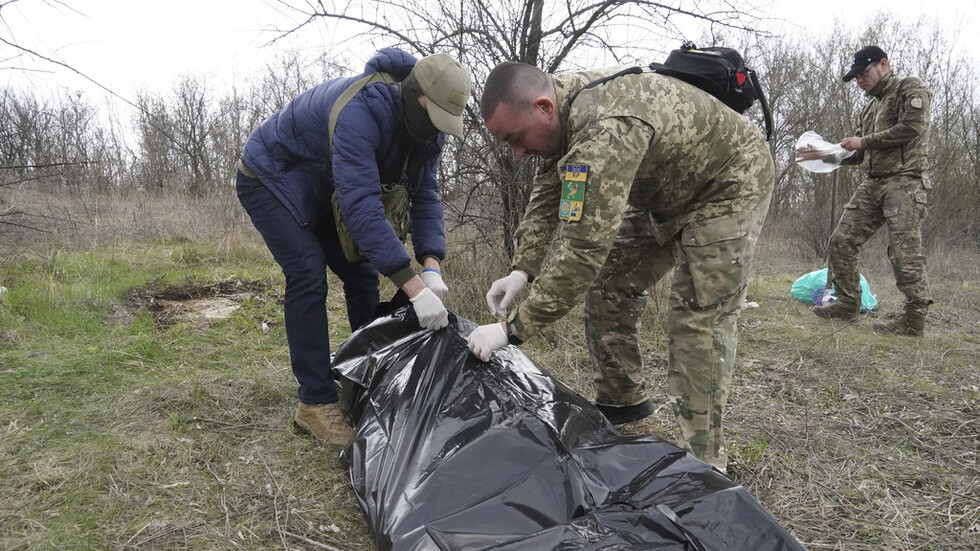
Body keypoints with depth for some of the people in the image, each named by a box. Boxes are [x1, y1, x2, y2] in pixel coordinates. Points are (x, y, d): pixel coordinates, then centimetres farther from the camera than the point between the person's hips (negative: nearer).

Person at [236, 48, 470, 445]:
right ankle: (315, 404, -14)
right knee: (308, 274, -21)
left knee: (362, 273, 1)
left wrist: (431, 266, -27)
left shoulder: (425, 128, -13)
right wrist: (412, 286, -50)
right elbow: (361, 204, -47)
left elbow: (425, 196, -11)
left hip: (320, 193, 8)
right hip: (269, 180, -8)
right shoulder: (359, 112, -40)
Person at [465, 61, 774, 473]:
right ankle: (621, 401, 22)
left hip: (729, 184, -9)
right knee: (610, 284, 6)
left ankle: (702, 459, -4)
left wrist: (513, 329, -38)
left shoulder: (607, 129, -41)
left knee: (699, 319, -15)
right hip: (665, 192, 9)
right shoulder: (564, 109, -10)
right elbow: (547, 198, -1)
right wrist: (523, 269, -14)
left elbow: (584, 247, -43)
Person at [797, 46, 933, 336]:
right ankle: (847, 304, 12)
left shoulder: (910, 88, 1)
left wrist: (864, 141, -11)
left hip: (904, 180, -8)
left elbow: (912, 126, -17)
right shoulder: (870, 107, 24)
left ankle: (915, 318, -3)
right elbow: (858, 155, 23)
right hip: (873, 183, 8)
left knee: (904, 251, -11)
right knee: (842, 240, 2)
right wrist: (824, 155, 9)